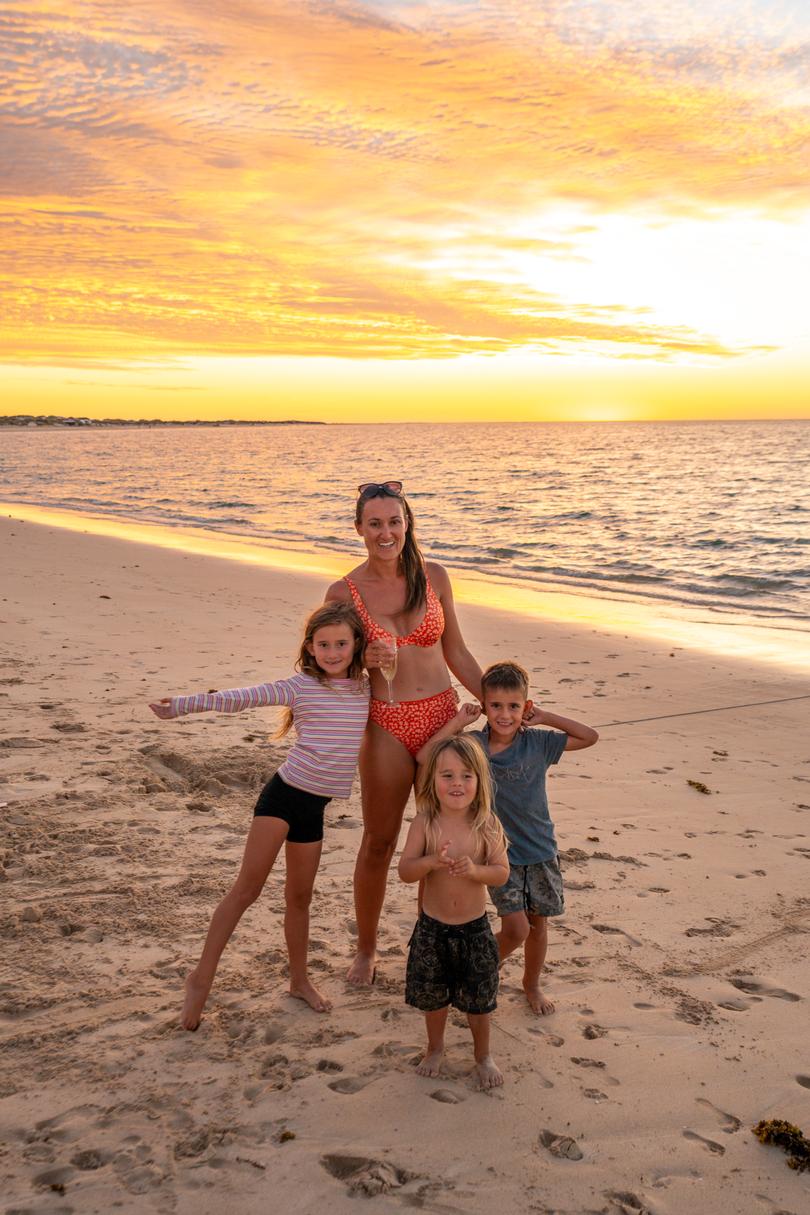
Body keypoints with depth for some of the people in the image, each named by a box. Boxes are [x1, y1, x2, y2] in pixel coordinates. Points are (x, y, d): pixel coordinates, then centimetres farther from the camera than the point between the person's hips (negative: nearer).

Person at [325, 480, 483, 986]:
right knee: (379, 842, 9)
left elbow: (456, 652, 8)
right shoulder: (344, 592, -5)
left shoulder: (434, 577, 1)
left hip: (443, 716, 2)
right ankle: (366, 951, 29)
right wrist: (366, 659, -18)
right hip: (387, 725, -2)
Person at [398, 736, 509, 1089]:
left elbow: (502, 873, -11)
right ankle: (435, 1048, 45)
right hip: (432, 927, 0)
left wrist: (475, 869, -30)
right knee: (432, 994, 18)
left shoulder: (487, 825, -11)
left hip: (475, 928, 0)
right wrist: (431, 861, -33)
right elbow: (404, 871, -14)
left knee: (478, 998, 13)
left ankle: (482, 1055, 38)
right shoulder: (425, 823, -12)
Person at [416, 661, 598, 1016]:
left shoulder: (537, 742, -7)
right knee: (516, 928, -8)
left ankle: (532, 984, 38)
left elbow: (590, 737, -4)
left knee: (538, 923, 14)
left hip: (540, 851, 3)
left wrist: (546, 717, -10)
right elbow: (425, 758, -19)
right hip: (500, 853, -2)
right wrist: (457, 722, -19)